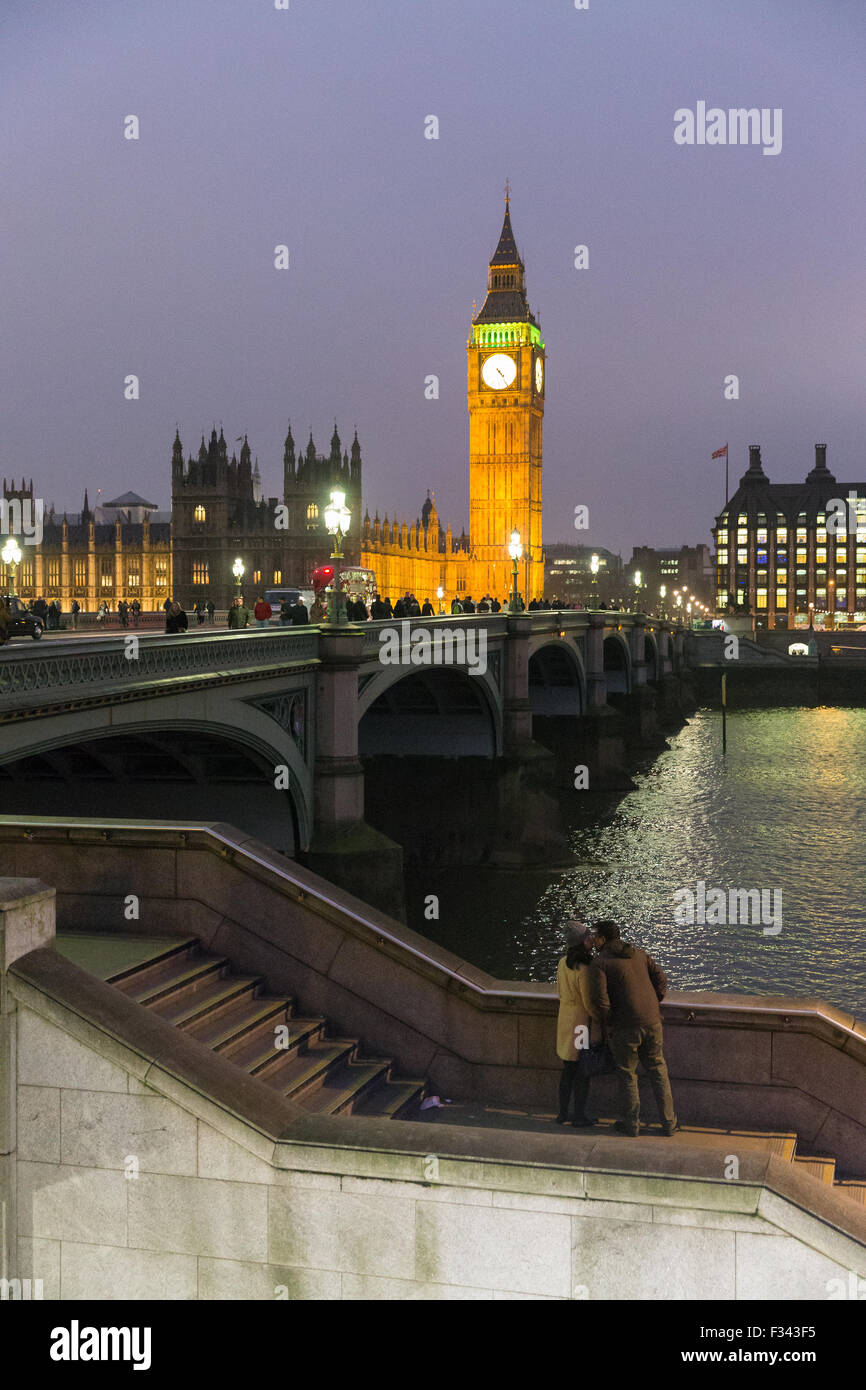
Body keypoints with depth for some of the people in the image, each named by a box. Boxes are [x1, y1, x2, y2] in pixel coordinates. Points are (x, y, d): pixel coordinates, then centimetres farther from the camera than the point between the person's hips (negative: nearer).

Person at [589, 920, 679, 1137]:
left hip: (624, 1027, -5)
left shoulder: (600, 962, -9)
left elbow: (599, 999, -19)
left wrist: (607, 1023, -4)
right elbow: (660, 979, 9)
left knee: (627, 1075, 12)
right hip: (651, 1022, 5)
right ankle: (669, 1123, 19)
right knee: (658, 1071, 16)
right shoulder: (639, 953, 9)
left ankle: (631, 1124, 20)